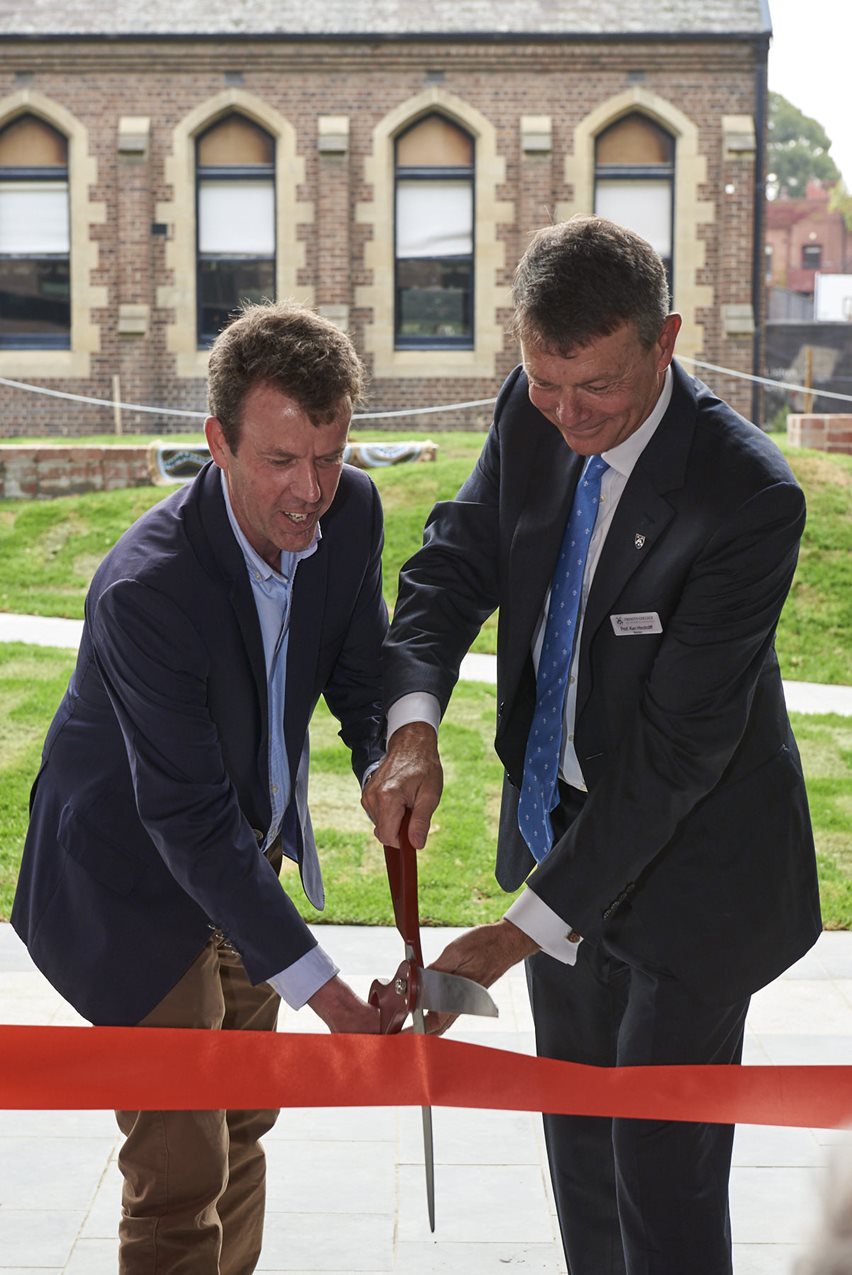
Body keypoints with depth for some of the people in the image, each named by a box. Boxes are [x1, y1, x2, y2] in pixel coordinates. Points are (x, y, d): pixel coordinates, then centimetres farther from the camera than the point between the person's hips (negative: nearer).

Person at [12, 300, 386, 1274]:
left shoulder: (351, 512, -13)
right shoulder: (144, 590, -34)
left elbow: (361, 674, 2)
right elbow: (190, 822, -31)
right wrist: (321, 990, -32)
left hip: (244, 860, 7)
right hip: (135, 890, -7)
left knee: (241, 1132, 22)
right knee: (180, 1176, -4)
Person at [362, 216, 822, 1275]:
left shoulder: (748, 497, -29)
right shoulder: (530, 416, -10)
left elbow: (679, 745, -29)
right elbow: (454, 565, -2)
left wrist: (528, 927, -29)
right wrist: (412, 727, -24)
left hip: (688, 863, -6)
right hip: (560, 818, 6)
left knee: (663, 1165, 0)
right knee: (577, 1138, 22)